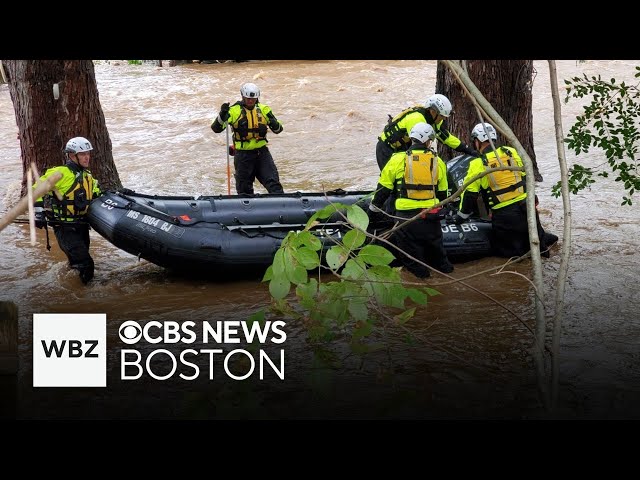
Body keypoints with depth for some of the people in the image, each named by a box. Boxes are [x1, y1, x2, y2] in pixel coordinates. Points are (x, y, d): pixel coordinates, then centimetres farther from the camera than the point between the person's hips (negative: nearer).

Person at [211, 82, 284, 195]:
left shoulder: (263, 109, 4)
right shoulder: (234, 110, -6)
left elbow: (278, 129, 8)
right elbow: (216, 128, -11)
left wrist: (274, 124, -16)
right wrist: (222, 114, -29)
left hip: (262, 152, 2)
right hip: (243, 154, -2)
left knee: (273, 183, -7)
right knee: (244, 189, 8)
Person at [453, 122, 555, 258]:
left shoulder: (477, 164, -8)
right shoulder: (511, 152, 5)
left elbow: (469, 193, -6)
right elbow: (527, 177, 13)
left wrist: (462, 215, 8)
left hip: (503, 215, -5)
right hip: (526, 206, 5)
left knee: (501, 249, 9)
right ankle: (542, 240, 6)